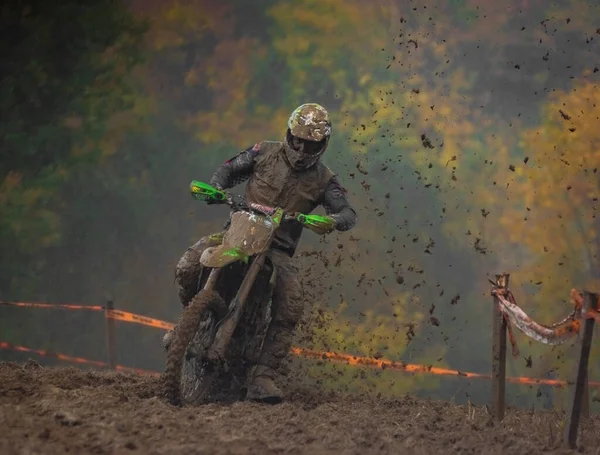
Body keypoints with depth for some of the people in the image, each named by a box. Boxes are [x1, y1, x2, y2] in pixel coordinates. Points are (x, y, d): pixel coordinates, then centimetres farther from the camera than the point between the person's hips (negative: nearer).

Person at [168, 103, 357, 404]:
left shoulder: (322, 179, 2)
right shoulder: (265, 152, 4)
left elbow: (348, 213, -6)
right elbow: (230, 170, 12)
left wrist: (333, 220, -31)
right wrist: (215, 187, -12)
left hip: (278, 247, 0)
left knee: (290, 310, -24)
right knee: (187, 268, -23)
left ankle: (262, 378, -20)